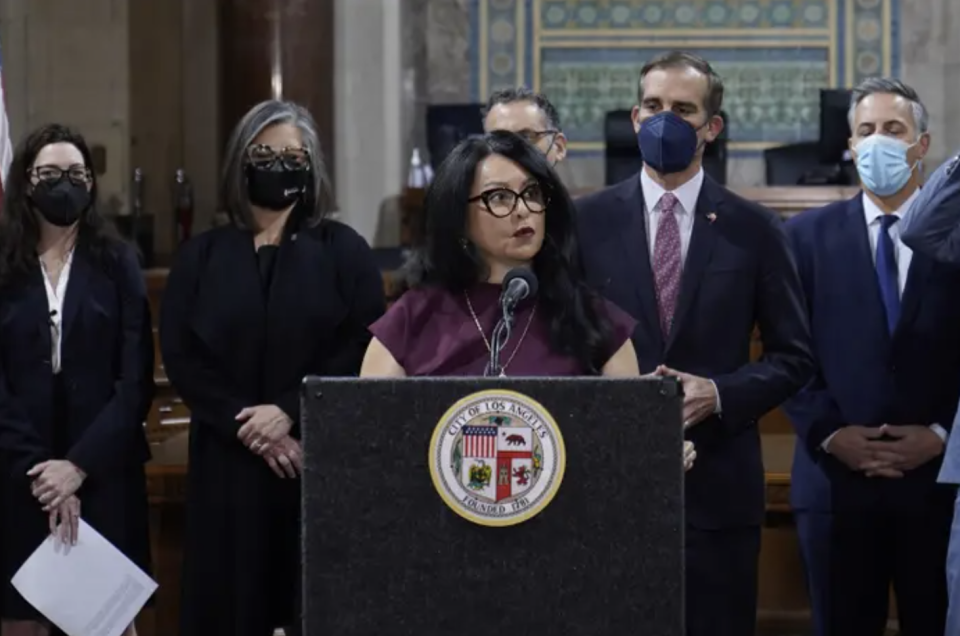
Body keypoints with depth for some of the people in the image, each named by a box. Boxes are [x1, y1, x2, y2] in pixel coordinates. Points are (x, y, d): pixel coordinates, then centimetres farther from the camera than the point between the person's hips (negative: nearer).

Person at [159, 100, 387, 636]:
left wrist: (290, 413, -15)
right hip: (229, 460, 2)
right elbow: (181, 357, 1)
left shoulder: (344, 251, 4)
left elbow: (365, 350, -5)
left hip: (324, 458, -2)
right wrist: (245, 424, -11)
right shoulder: (202, 256, 10)